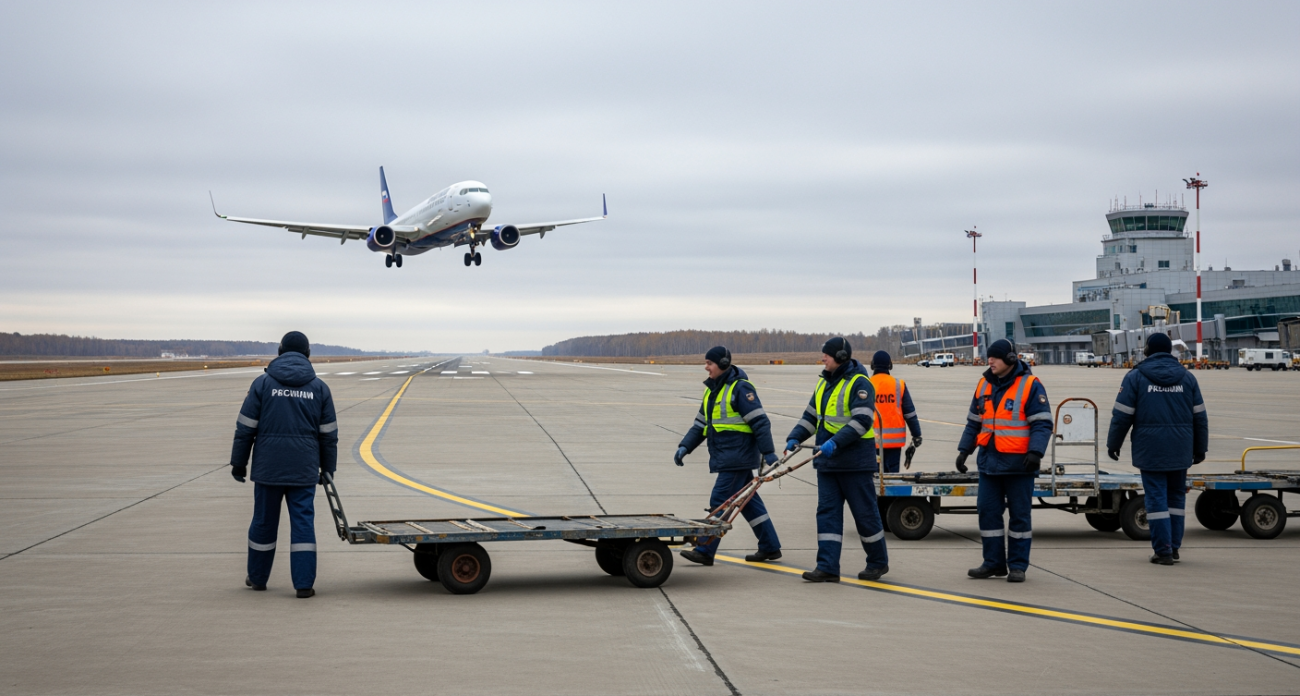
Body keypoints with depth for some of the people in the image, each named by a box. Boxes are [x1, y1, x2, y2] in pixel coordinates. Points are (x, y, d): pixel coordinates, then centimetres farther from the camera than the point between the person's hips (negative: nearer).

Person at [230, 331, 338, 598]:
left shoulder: (263, 383, -1)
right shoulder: (319, 388, 5)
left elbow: (245, 428, -1)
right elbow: (329, 434, 8)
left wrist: (238, 463, 7)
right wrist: (327, 469, 17)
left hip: (268, 467, 0)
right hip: (304, 470, 0)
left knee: (264, 521, 12)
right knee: (303, 523, 1)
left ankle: (257, 578, 26)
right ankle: (304, 583, -4)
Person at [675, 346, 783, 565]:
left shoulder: (740, 388, -12)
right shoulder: (712, 390, 16)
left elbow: (760, 422, -16)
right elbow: (701, 424, 20)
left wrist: (768, 452, -19)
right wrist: (685, 447, 9)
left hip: (737, 457, -9)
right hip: (725, 457, 9)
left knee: (719, 502, -8)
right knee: (749, 502, 13)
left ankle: (705, 551, -6)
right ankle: (770, 547, 21)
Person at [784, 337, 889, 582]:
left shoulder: (859, 383, -11)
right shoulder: (824, 383, 15)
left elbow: (862, 420, -21)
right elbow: (811, 416, 21)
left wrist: (835, 443, -28)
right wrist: (795, 438, 6)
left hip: (855, 461, -8)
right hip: (828, 461, 8)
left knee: (865, 512, 2)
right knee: (827, 511, 1)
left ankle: (878, 562, 17)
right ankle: (827, 567, -1)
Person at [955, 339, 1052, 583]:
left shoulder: (1030, 386, -7)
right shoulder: (984, 385, 11)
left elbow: (1042, 424, -10)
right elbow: (974, 423, 19)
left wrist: (1035, 452, -22)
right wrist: (964, 450, 12)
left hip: (1018, 463, -6)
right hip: (989, 462, 6)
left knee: (1019, 515, 2)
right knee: (987, 511, 6)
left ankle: (1018, 565, 9)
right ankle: (993, 562, 15)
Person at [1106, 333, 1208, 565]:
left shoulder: (1136, 377, -2)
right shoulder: (1187, 377, 8)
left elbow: (1121, 415, -3)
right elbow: (1200, 417, 11)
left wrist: (1113, 444, 8)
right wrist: (1200, 449, 19)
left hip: (1150, 449, -3)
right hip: (1180, 450, 3)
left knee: (1156, 497, -1)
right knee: (1176, 496, 14)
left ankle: (1163, 550, -4)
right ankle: (1173, 546, 17)